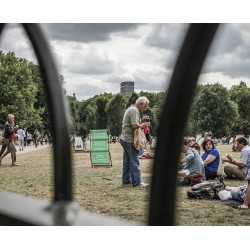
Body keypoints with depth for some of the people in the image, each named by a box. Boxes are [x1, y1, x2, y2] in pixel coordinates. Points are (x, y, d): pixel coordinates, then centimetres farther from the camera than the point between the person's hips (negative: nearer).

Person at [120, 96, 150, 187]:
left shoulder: (130, 109, 20)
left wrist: (141, 124, 7)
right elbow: (134, 125, -23)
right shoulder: (134, 110, -13)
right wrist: (142, 125, -6)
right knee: (134, 162, -8)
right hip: (130, 140, -10)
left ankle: (126, 181, 19)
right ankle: (137, 182, -6)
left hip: (124, 139, 10)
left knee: (127, 161, 13)